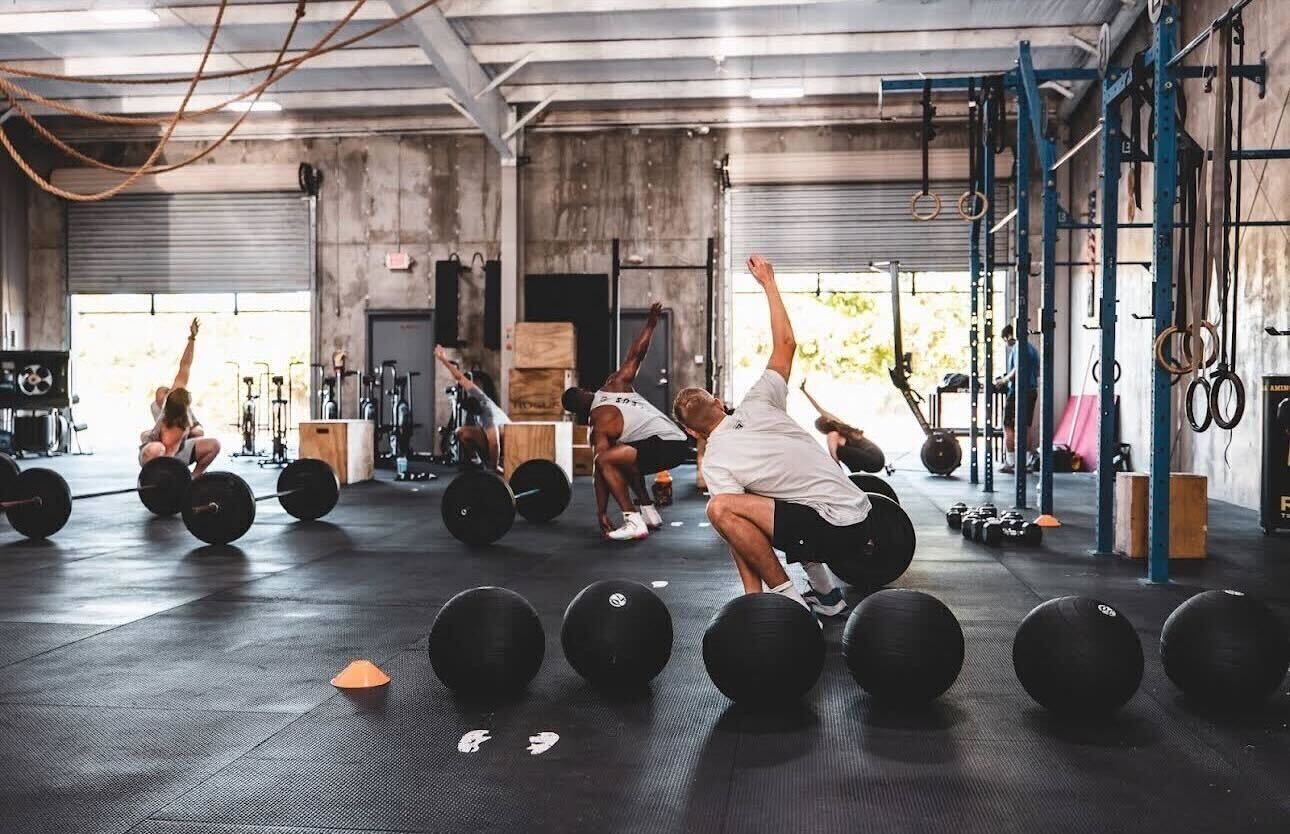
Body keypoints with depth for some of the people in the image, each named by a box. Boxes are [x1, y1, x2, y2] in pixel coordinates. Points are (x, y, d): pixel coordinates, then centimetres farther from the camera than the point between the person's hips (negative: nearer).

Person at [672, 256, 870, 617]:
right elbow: (786, 344, 15)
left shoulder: (715, 461, -7)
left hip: (835, 526, -8)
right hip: (859, 516, 8)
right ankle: (825, 592, 26)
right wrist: (768, 282, 20)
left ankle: (790, 600, -10)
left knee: (721, 509, -19)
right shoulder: (756, 406, 6)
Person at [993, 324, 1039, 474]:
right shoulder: (1032, 347, 16)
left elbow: (1017, 370, -23)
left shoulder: (1017, 347, -11)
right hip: (1032, 391, 9)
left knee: (1009, 428, -2)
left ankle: (1010, 463, -3)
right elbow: (1037, 372, 21)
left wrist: (1003, 380, -9)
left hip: (1018, 392, -9)